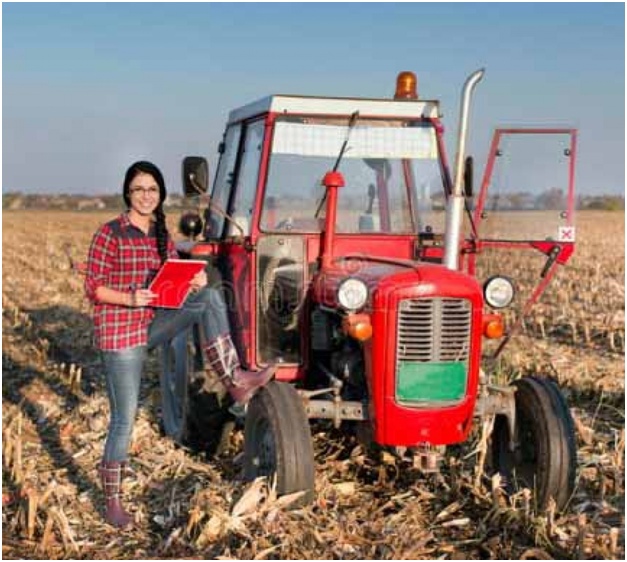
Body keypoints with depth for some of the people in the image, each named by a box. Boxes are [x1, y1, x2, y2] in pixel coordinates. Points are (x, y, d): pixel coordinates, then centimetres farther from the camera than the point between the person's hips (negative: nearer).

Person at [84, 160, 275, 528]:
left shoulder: (163, 235, 10)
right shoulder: (110, 234, -9)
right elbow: (93, 288, -10)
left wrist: (195, 282, -7)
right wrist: (129, 298, -27)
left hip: (154, 325, 5)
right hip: (119, 332, -5)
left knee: (210, 297, -15)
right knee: (125, 418, -3)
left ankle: (234, 380, -16)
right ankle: (113, 500, 12)